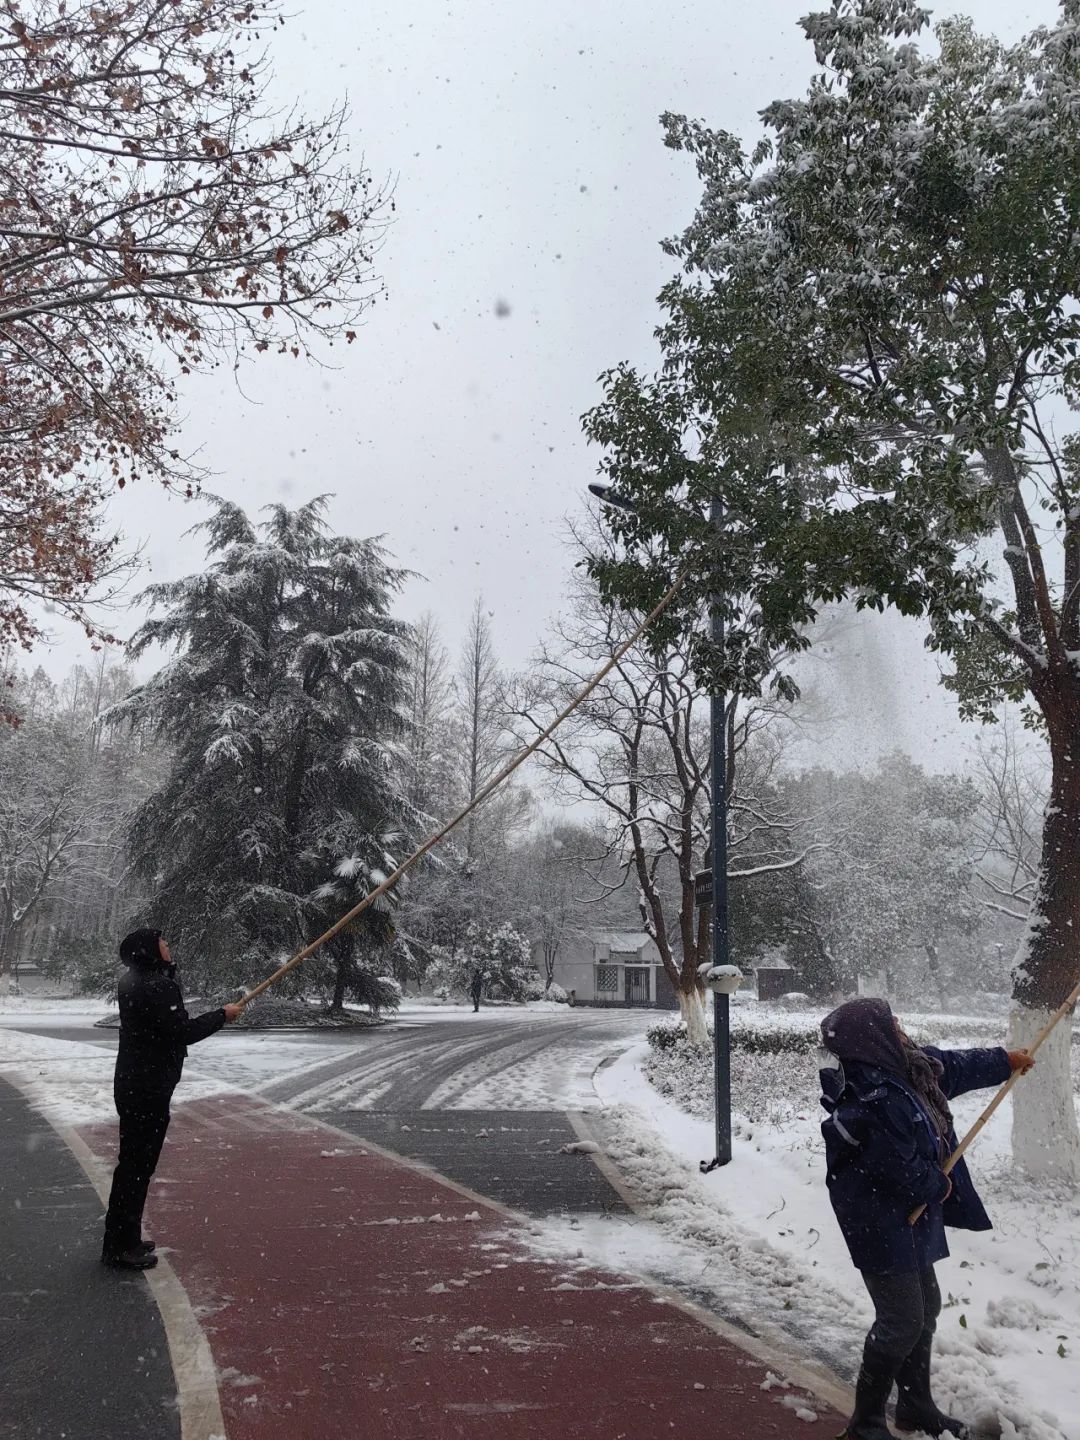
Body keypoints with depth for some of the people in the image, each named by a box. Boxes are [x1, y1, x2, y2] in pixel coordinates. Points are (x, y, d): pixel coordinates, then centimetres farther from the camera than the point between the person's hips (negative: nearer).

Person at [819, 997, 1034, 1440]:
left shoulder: (906, 1068, -2)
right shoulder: (871, 1100, -33)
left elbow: (957, 1067, 16)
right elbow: (902, 1170, -27)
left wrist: (1006, 1060, 28)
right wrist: (940, 1185, -7)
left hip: (910, 1219, 10)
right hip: (882, 1225, -10)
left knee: (925, 1308, 21)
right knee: (903, 1322, -1)